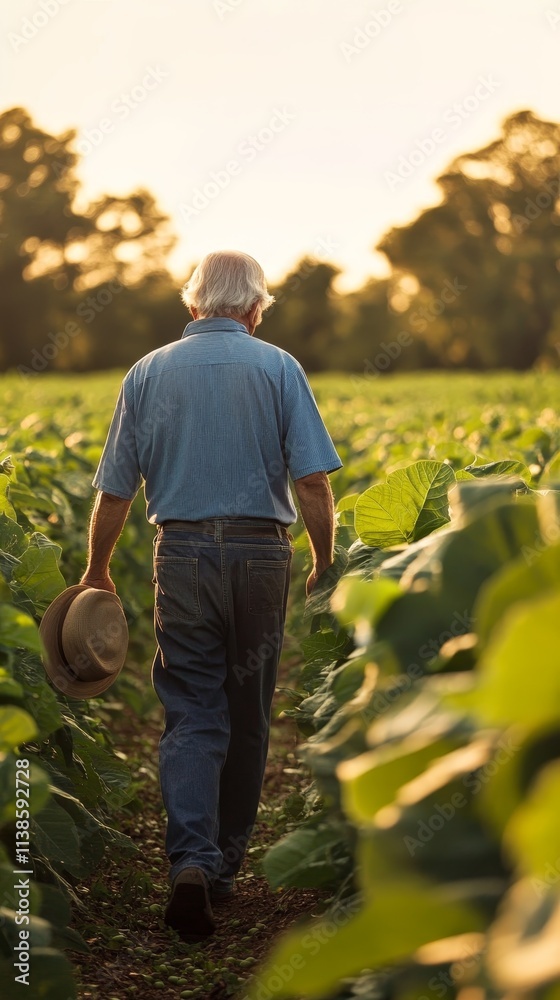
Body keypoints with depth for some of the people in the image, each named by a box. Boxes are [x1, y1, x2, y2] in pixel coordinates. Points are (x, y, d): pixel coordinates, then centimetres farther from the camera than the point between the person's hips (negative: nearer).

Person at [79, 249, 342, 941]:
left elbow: (115, 490, 6)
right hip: (261, 554, 0)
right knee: (246, 716, 13)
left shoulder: (149, 373, 5)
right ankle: (225, 864, 25)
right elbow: (313, 480, -8)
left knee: (192, 714, 1)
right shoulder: (278, 368, 0)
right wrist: (324, 561, 5)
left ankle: (190, 860, -18)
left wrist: (96, 572, 17)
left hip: (182, 554, 0)